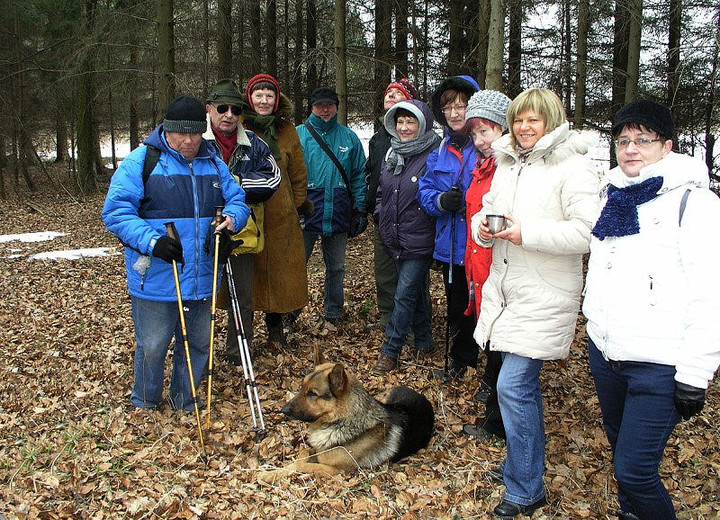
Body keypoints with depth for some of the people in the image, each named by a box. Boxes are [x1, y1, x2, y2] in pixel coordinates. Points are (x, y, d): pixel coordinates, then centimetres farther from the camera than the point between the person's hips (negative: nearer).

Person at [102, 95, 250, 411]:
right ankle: (144, 405, 31)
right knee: (152, 347, 7)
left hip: (202, 278, 5)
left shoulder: (213, 164, 11)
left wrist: (231, 218, -11)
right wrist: (151, 241, -26)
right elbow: (116, 212, -11)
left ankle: (185, 402, 37)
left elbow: (237, 200, 14)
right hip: (156, 277, -5)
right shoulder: (140, 161, -6)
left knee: (198, 344, 16)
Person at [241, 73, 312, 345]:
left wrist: (301, 203, 10)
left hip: (280, 214, 2)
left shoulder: (287, 130, 8)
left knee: (279, 267, 7)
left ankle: (275, 323, 22)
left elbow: (298, 172, 12)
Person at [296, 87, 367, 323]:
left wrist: (360, 208, 4)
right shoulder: (299, 135, 2)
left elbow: (359, 176, 10)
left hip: (338, 213, 3)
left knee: (336, 267, 13)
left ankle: (333, 312, 26)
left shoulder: (349, 137, 9)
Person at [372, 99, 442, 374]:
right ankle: (424, 342, 32)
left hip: (419, 242, -7)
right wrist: (381, 216, 12)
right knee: (416, 292, 18)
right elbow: (382, 190, 21)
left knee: (404, 295, -4)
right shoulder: (391, 154, 10)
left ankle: (390, 351, 6)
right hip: (395, 240, 7)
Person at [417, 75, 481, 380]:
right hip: (451, 246, 6)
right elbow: (425, 190, 10)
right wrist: (440, 200, -11)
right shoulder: (440, 151, 10)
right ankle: (461, 360, 38)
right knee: (457, 306, 19)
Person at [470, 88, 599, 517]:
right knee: (524, 382, 20)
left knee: (513, 386, -9)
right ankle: (529, 462, 38)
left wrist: (528, 233, -25)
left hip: (544, 296, -8)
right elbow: (488, 209, 22)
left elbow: (589, 231, -20)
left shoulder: (573, 167, -11)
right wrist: (484, 226, -2)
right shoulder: (508, 165, 14)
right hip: (506, 288, 8)